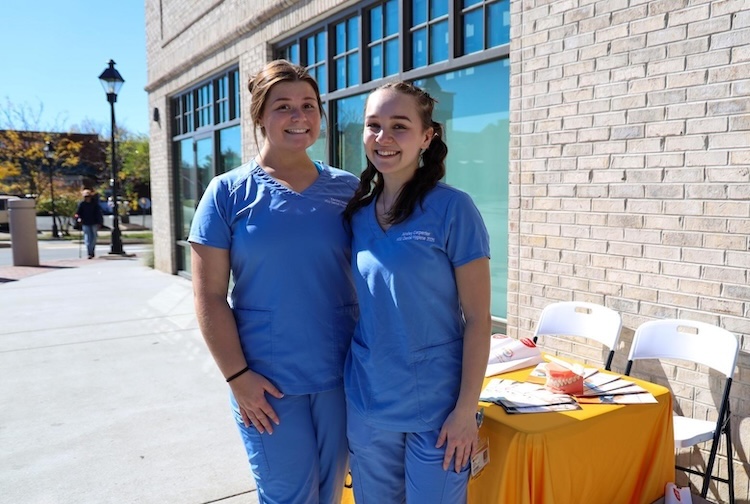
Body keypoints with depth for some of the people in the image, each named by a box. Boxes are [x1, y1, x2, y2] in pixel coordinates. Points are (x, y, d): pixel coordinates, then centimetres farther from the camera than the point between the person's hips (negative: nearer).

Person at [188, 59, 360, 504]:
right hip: (268, 381, -2)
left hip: (342, 374, 3)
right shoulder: (228, 193, -5)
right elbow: (210, 296, -6)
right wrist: (238, 376, -9)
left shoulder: (347, 189, 2)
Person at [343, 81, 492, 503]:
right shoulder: (357, 211, 1)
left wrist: (466, 409, -12)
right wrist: (350, 383, 7)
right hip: (365, 404, 4)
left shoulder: (452, 208, -12)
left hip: (435, 406, -4)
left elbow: (477, 318, -10)